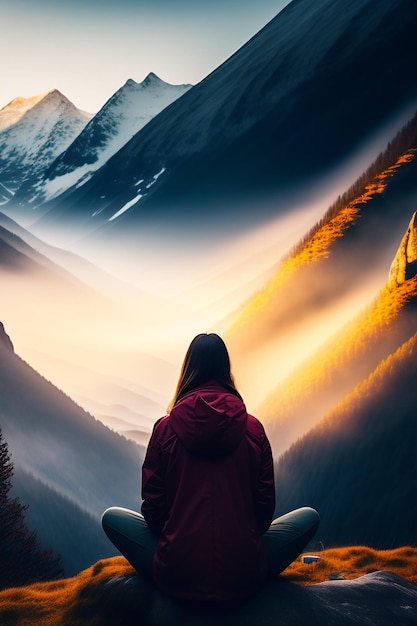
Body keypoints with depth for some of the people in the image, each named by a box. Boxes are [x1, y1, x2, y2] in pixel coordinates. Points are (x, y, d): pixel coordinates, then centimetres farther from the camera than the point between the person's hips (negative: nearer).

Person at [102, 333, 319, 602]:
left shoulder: (165, 428, -5)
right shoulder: (254, 428, -2)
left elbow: (153, 508, 1)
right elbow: (265, 508, 5)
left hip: (177, 577, 0)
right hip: (244, 577, 1)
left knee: (112, 517, 22)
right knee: (309, 516, 21)